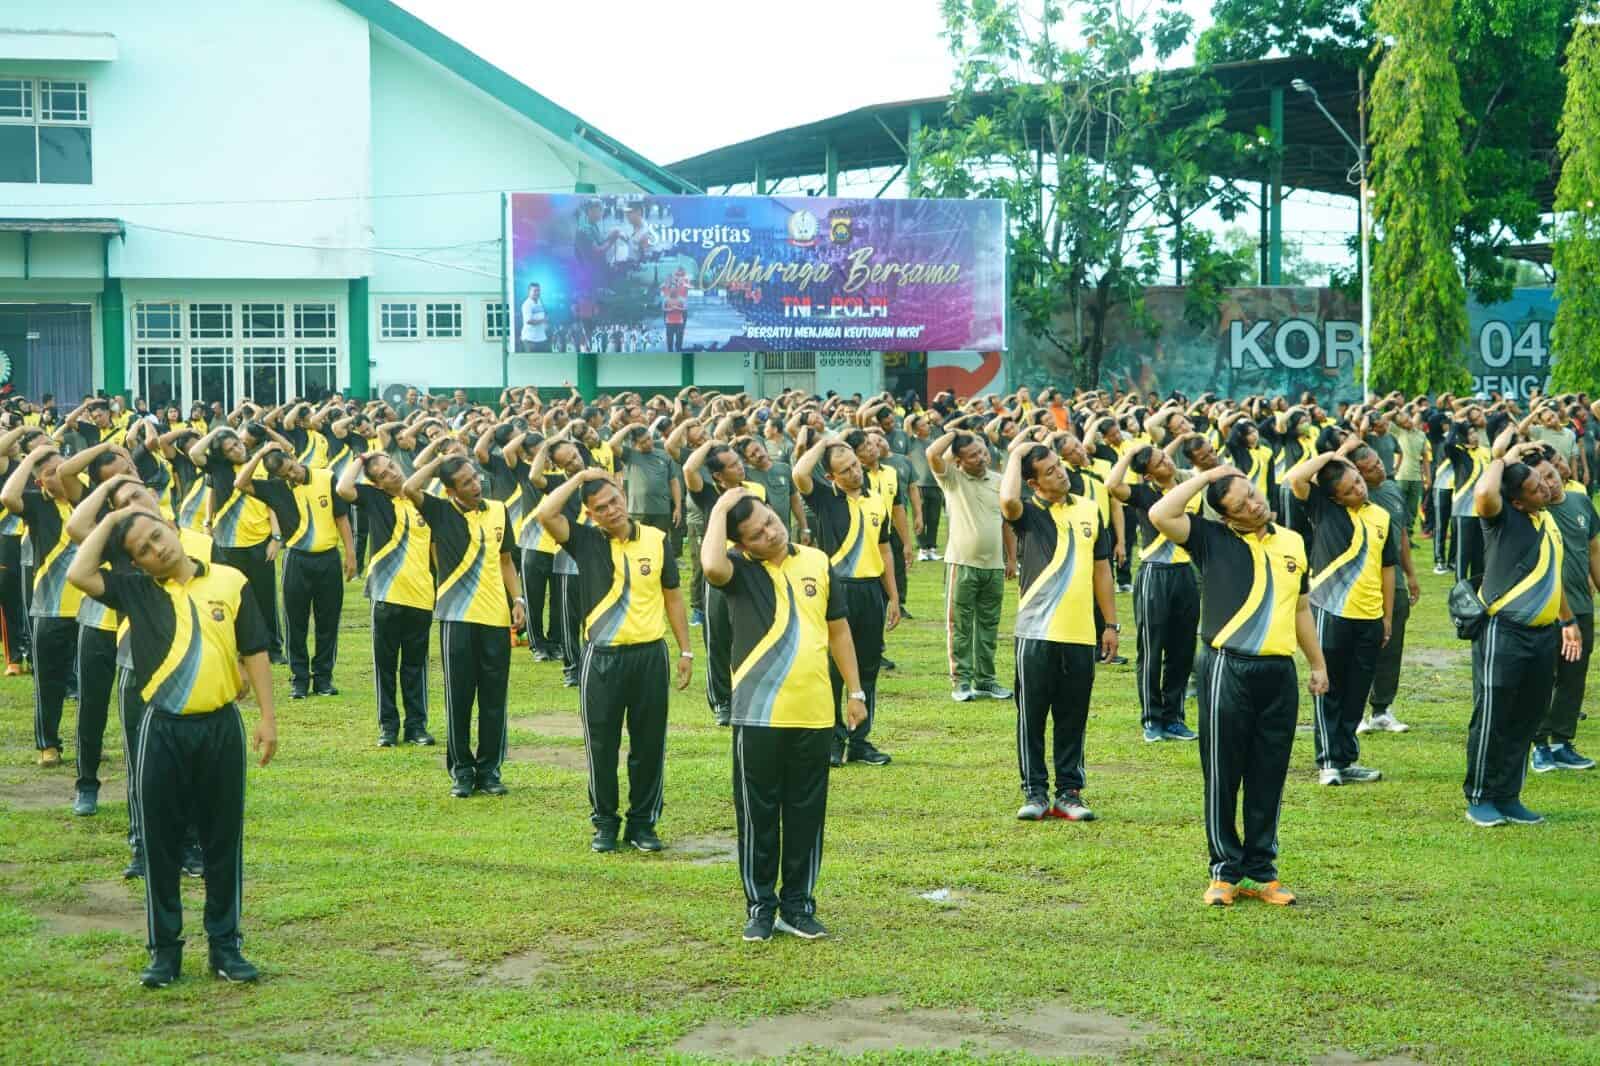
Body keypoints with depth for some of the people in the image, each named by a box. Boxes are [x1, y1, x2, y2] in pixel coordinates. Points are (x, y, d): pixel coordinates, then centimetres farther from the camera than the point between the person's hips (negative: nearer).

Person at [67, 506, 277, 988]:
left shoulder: (230, 582, 2)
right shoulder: (135, 590, 2)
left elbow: (254, 652, 3)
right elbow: (79, 574, -14)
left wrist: (268, 716, -2)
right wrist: (110, 520, -4)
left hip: (221, 725, 0)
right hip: (163, 730, 0)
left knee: (223, 840, 8)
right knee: (161, 842, 6)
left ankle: (224, 944, 19)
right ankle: (164, 949, 17)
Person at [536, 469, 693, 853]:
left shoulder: (656, 540, 3)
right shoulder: (585, 540, -1)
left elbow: (672, 597, 10)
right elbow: (545, 514, -18)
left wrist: (685, 651, 8)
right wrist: (579, 477, -10)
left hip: (650, 653, 1)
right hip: (602, 657, -1)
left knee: (649, 745, 6)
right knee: (602, 745, 6)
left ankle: (643, 822, 19)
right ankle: (605, 823, 19)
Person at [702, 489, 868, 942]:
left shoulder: (817, 563, 6)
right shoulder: (740, 570, -5)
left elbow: (838, 628, 15)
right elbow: (711, 566, -31)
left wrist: (855, 691, 14)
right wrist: (720, 508, -19)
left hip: (815, 716, 3)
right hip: (758, 716, -3)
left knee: (807, 815, 10)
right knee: (757, 815, 5)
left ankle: (798, 906, 21)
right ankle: (760, 908, 18)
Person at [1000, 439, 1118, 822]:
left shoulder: (1090, 509, 10)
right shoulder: (1029, 513, -3)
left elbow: (1101, 568, 15)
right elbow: (1007, 499, -29)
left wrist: (1111, 623, 13)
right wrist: (1016, 453, -15)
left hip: (1081, 633, 3)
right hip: (1036, 632, -3)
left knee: (1073, 718, 9)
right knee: (1032, 715, 3)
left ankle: (1069, 793, 16)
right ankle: (1035, 793, 12)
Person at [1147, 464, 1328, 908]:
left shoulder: (1292, 542, 13)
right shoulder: (1212, 538, -1)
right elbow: (1160, 515, -17)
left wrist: (1318, 664, 22)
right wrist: (1206, 476, -9)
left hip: (1279, 672, 4)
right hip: (1228, 670, -4)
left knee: (1268, 778, 9)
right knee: (1223, 775, 2)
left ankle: (1260, 871, 18)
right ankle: (1225, 871, 12)